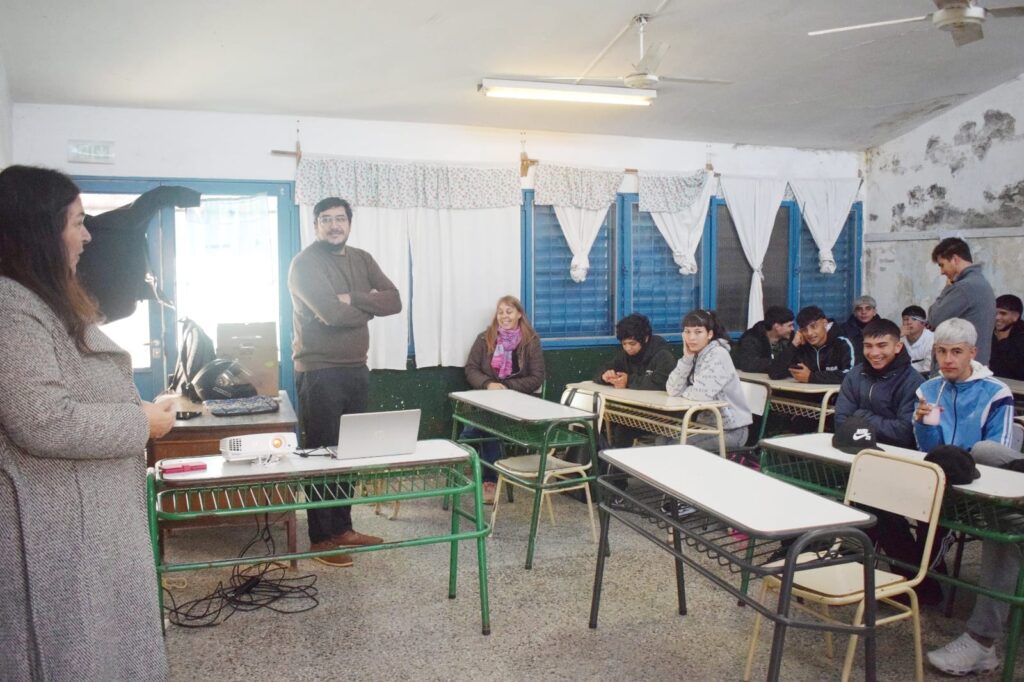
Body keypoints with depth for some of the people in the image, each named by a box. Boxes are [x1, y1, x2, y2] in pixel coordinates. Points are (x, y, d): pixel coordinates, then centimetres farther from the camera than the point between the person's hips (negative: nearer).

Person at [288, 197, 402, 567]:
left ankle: (342, 527, 26)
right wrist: (369, 306, -5)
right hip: (319, 373, -7)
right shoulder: (305, 263, -10)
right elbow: (333, 314, -23)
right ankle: (320, 539, 10)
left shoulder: (361, 259, 11)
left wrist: (352, 298, -15)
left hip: (356, 369, 7)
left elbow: (394, 300, -1)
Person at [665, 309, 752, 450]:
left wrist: (683, 392, -9)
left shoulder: (718, 355, -17)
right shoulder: (694, 355, 5)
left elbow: (704, 394, -29)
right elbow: (672, 390, -6)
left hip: (731, 429, -7)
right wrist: (687, 358, -13)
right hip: (707, 423, 7)